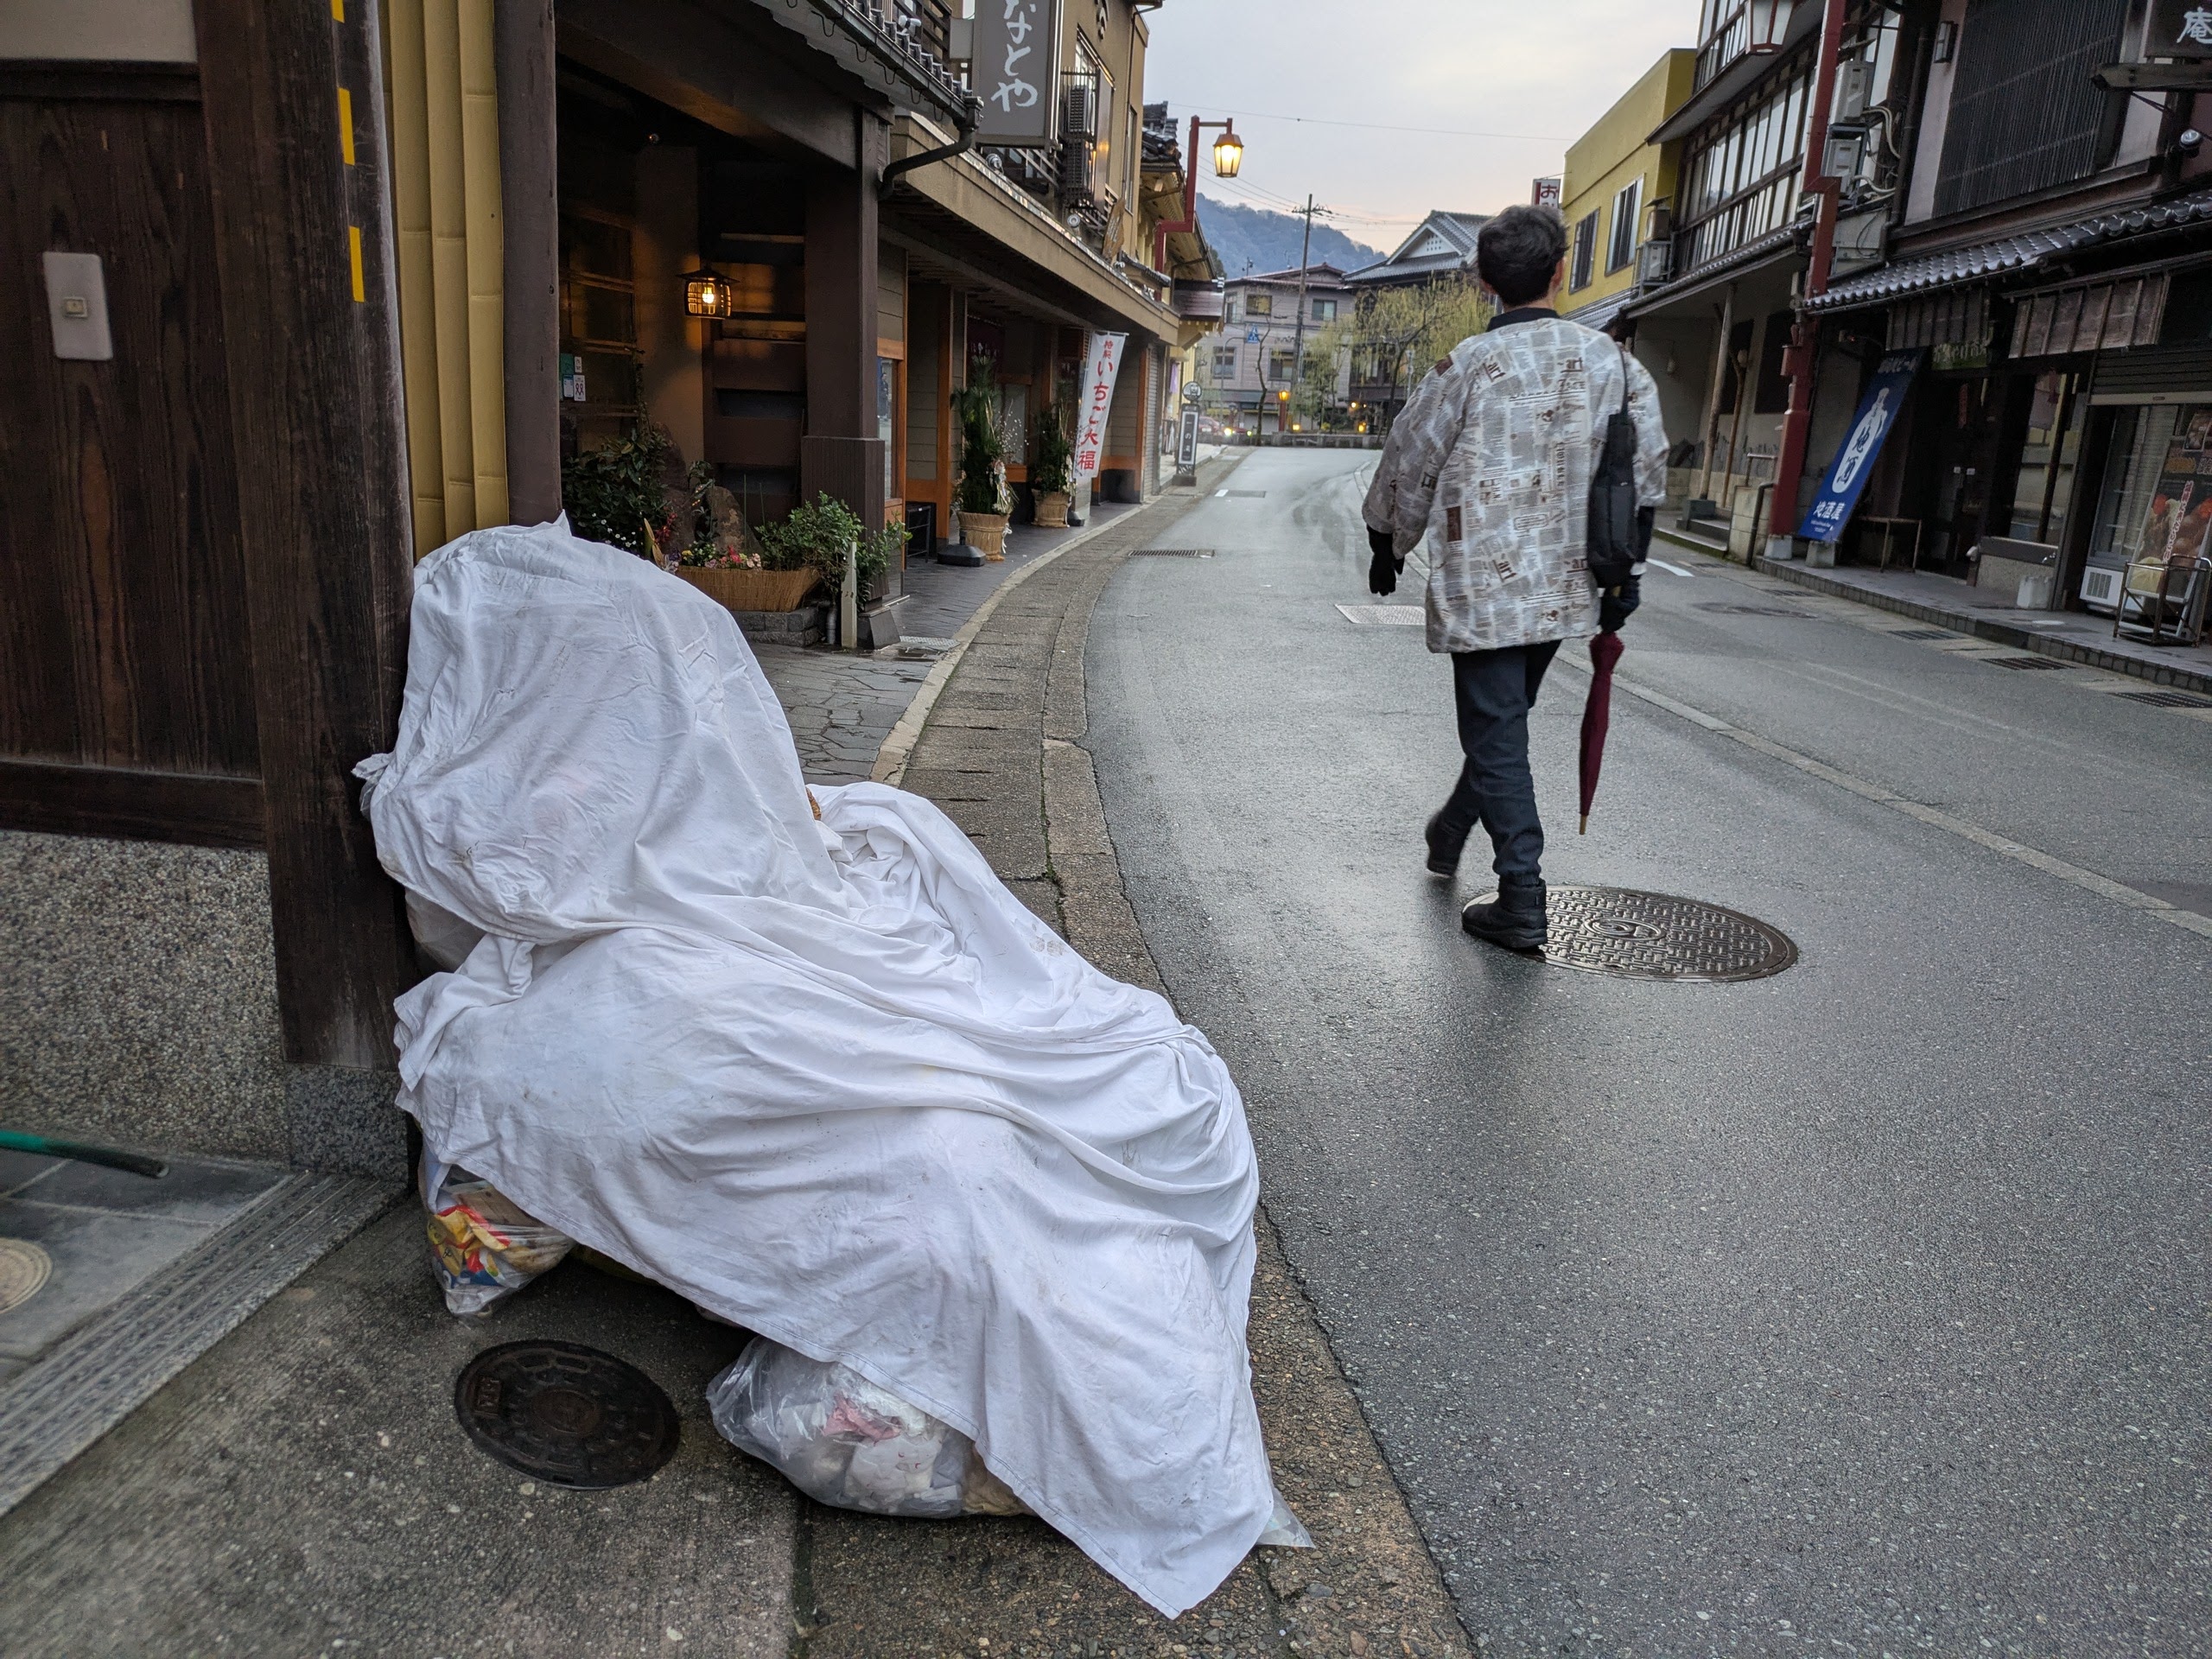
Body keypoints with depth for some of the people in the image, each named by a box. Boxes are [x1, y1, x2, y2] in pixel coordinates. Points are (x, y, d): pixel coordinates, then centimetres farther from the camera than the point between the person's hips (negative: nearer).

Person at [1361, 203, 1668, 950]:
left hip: (1483, 586, -5)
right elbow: (1648, 467, 5)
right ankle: (1451, 833, 44)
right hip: (1566, 588, 5)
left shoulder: (1469, 364, -9)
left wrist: (1387, 548, 16)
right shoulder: (1610, 359, 3)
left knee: (1497, 733, 0)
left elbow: (1408, 466, 0)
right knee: (1504, 720, 22)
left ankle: (1521, 902, 0)